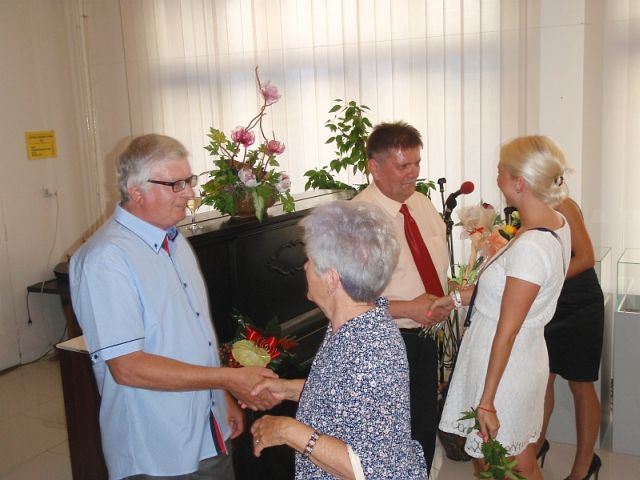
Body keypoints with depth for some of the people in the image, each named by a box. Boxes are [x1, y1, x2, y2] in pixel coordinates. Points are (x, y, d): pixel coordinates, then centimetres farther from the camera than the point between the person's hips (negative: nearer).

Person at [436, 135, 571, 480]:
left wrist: (486, 400, -17)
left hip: (504, 363, -9)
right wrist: (457, 297, 6)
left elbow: (507, 332, -24)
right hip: (526, 357, 9)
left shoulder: (530, 246, -27)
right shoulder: (556, 223, 1)